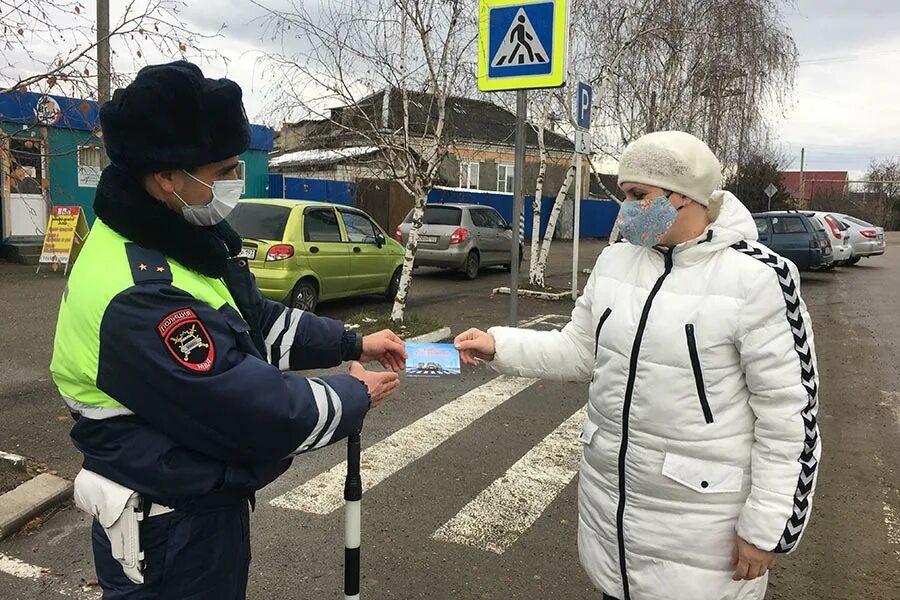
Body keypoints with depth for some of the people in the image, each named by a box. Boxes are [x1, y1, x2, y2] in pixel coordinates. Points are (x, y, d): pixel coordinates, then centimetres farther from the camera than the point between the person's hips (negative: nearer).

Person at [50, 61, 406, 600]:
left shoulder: (176, 240, -1)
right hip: (171, 532, -9)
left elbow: (256, 319, 9)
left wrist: (353, 344, 3)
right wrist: (357, 395, -13)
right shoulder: (141, 298, -32)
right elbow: (262, 410, -29)